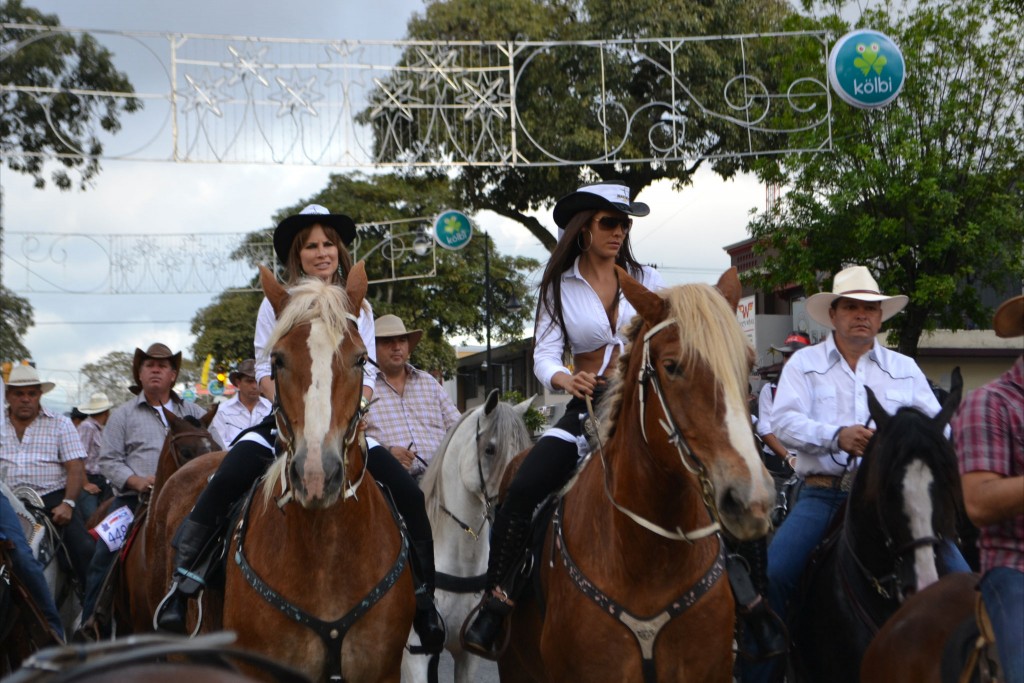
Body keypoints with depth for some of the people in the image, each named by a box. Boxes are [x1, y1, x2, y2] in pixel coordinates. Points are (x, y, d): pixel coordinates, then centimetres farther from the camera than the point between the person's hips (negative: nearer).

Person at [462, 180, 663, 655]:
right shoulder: (560, 286, 5)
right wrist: (564, 379, -27)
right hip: (587, 407, 0)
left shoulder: (646, 280, 8)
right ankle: (495, 602, -14)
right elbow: (544, 352, -6)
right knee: (521, 491, -20)